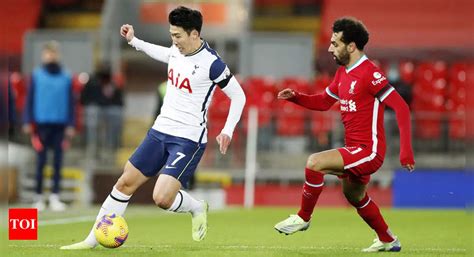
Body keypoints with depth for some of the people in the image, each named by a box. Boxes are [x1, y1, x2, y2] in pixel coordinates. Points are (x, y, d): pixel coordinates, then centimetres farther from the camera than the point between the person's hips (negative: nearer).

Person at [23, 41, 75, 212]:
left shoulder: (66, 77, 5)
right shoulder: (36, 75, 2)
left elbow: (70, 102, 7)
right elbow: (30, 100, 3)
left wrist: (70, 125, 3)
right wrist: (28, 122, -2)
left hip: (60, 124, 1)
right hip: (42, 123, -1)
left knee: (58, 162, 2)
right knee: (41, 161, 1)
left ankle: (55, 196, 6)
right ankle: (38, 196, 9)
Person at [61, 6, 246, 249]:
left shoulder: (211, 63, -17)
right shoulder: (177, 51, 3)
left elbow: (238, 96, -9)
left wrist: (227, 131, -18)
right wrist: (134, 41, 30)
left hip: (188, 140, -7)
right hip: (160, 130, 7)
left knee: (162, 199, -20)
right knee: (125, 183, 4)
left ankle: (197, 207, 13)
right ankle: (93, 240, 11)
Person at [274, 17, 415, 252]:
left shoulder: (369, 74, -19)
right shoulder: (343, 73, 10)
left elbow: (401, 107, -21)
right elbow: (323, 102, 22)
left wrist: (405, 150, -26)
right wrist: (295, 97, 3)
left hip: (368, 151, -10)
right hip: (355, 150, 10)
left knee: (315, 162, -22)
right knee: (355, 197, 27)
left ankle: (303, 217, -4)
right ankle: (387, 240, 46)